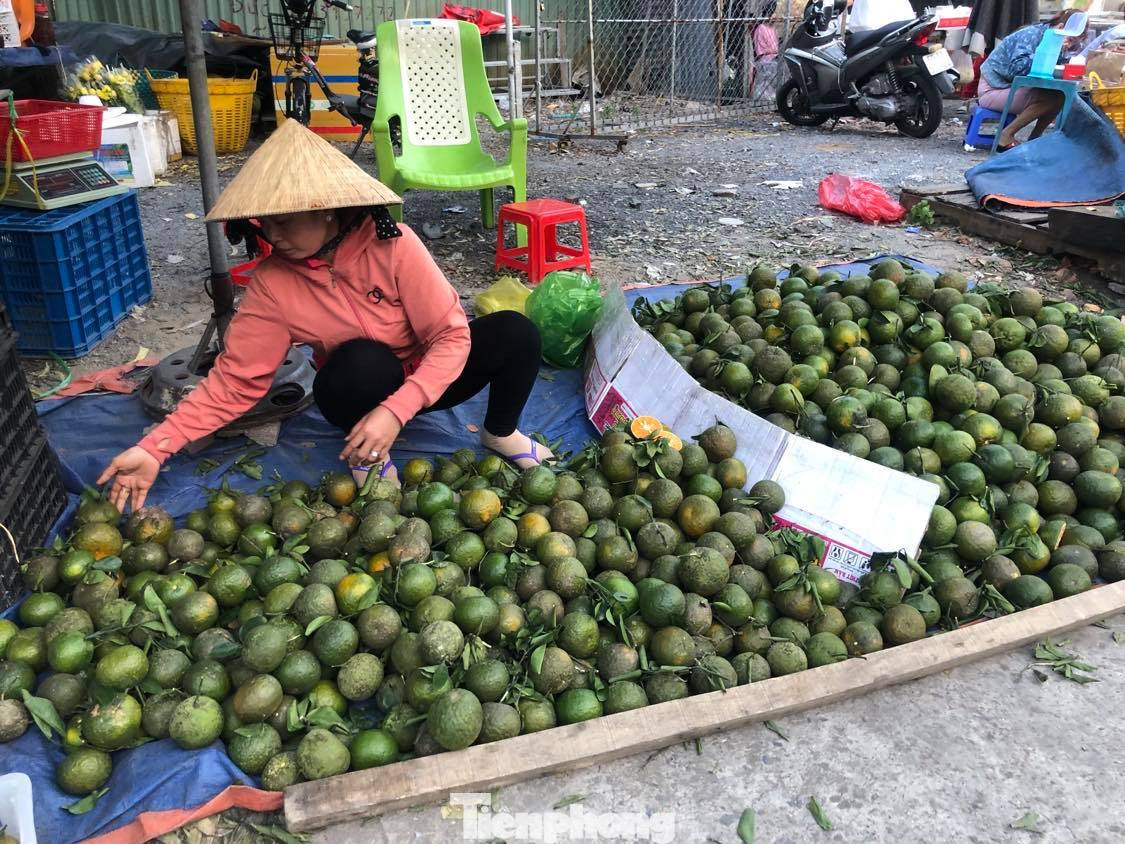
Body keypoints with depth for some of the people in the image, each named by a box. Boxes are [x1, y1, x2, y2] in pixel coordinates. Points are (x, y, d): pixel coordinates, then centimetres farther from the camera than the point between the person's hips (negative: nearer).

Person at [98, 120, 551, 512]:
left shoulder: (392, 245, -24)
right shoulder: (272, 283, -16)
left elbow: (452, 336, -25)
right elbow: (234, 380, -14)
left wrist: (396, 412, -38)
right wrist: (153, 449, -25)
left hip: (430, 377, 0)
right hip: (363, 387, 0)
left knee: (515, 331, -25)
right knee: (363, 359, -36)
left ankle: (501, 432, 4)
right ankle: (369, 458, -5)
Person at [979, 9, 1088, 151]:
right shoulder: (1032, 34, -18)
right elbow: (1016, 68, -30)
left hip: (1012, 88, 9)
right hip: (992, 90, -9)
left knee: (1059, 95, -6)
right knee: (1048, 97, -23)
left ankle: (1034, 139, 0)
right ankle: (1006, 135, -16)